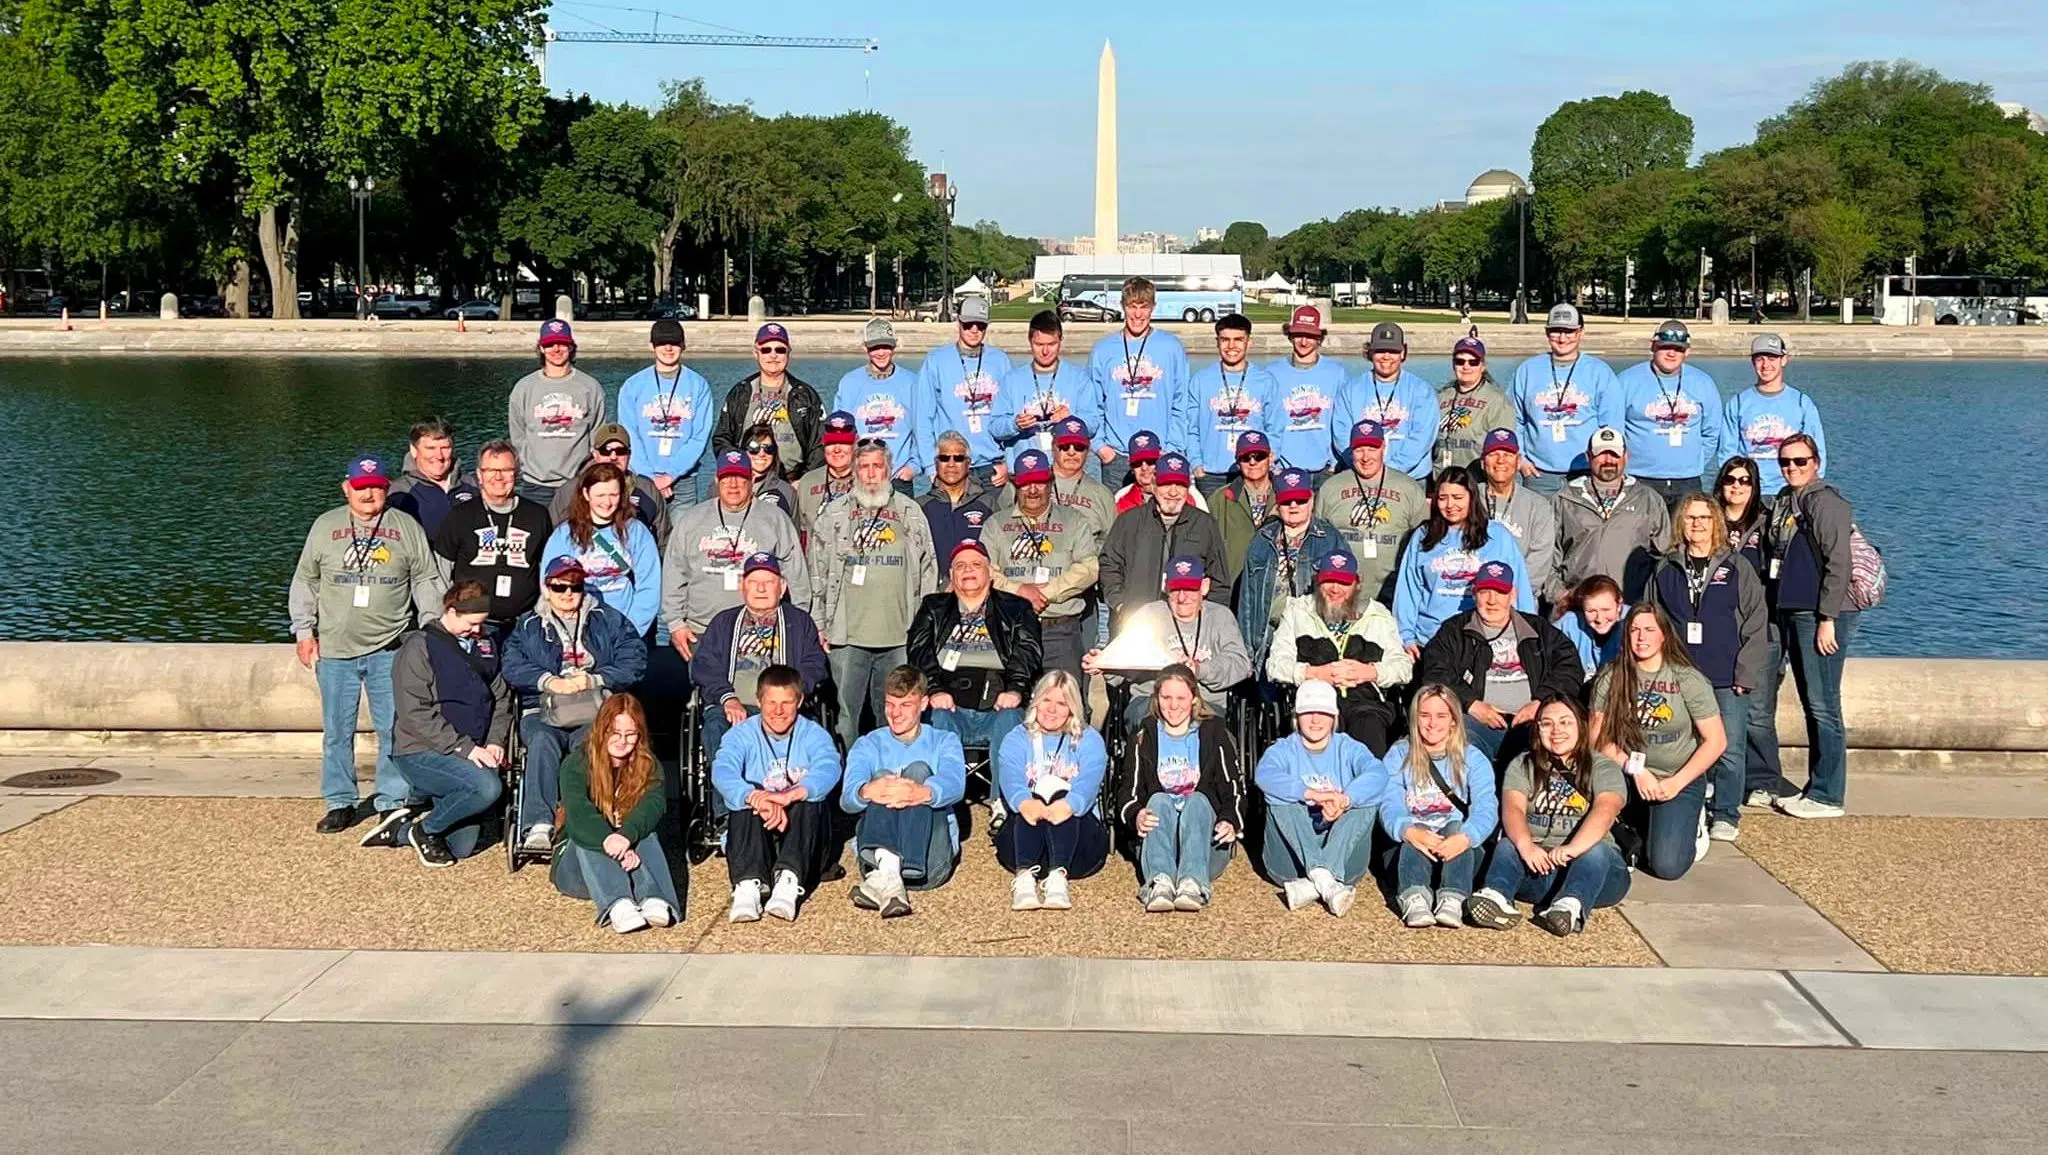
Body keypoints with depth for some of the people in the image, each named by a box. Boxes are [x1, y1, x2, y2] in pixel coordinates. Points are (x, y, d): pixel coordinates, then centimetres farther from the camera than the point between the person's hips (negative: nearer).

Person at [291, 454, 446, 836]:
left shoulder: (407, 528, 5)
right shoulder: (325, 526, 7)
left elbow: (427, 582, 8)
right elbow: (305, 583, 11)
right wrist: (304, 632, 5)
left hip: (390, 649, -1)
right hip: (334, 650, 1)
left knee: (394, 730, -3)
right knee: (336, 731, 7)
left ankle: (392, 806, 5)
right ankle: (340, 803, 19)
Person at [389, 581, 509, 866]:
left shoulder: (484, 645, 12)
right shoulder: (419, 647, -9)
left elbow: (501, 698, 16)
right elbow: (416, 714, -16)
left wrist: (495, 741, -2)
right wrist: (464, 748, -20)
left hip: (471, 753, 7)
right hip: (422, 753, -7)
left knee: (462, 846, 0)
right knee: (487, 787, -31)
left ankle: (401, 827, 25)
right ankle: (424, 830, -7)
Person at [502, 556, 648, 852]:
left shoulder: (609, 620, 18)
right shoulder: (529, 625, 20)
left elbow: (635, 661, 4)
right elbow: (512, 666, 3)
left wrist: (595, 679, -9)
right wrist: (549, 681, -12)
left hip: (596, 713, -1)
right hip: (543, 711, 1)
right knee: (543, 741, -33)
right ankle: (538, 825, -42)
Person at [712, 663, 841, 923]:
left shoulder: (813, 734, 3)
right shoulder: (742, 734, 3)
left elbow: (828, 768, -20)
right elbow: (722, 771, -20)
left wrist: (792, 795, -43)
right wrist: (755, 797, -43)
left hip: (802, 836, 0)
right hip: (756, 833, 0)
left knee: (809, 801, -30)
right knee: (745, 805, -29)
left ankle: (789, 881, -48)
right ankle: (748, 884, -48)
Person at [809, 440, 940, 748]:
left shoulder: (910, 513, 10)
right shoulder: (835, 516, 9)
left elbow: (928, 573, 12)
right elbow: (818, 575, 10)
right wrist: (819, 626, 5)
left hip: (899, 637, 1)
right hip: (846, 636, 0)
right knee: (845, 711, 1)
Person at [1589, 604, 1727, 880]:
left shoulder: (1688, 679, -7)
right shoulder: (1610, 679, -2)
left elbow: (1716, 741, -6)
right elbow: (1599, 738, -3)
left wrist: (1676, 783, -13)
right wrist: (1636, 770, -16)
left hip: (1680, 780, -2)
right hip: (1628, 778, 2)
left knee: (1667, 865, -20)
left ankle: (1690, 825, 15)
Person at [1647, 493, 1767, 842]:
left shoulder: (1737, 568, 3)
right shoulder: (1665, 570, 9)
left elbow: (1757, 623, 1)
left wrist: (1746, 673, -6)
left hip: (1727, 680, -2)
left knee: (1729, 750, -3)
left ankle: (1725, 815, 11)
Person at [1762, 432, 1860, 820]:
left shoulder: (1824, 501, -10)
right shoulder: (1783, 501, 17)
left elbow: (1838, 565, -16)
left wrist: (1827, 620, -19)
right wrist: (1778, 612, 17)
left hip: (1821, 615, -9)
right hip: (1792, 613, 9)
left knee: (1822, 705, -6)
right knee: (1811, 704, 13)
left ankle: (1827, 797, -2)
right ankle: (1817, 789, 19)